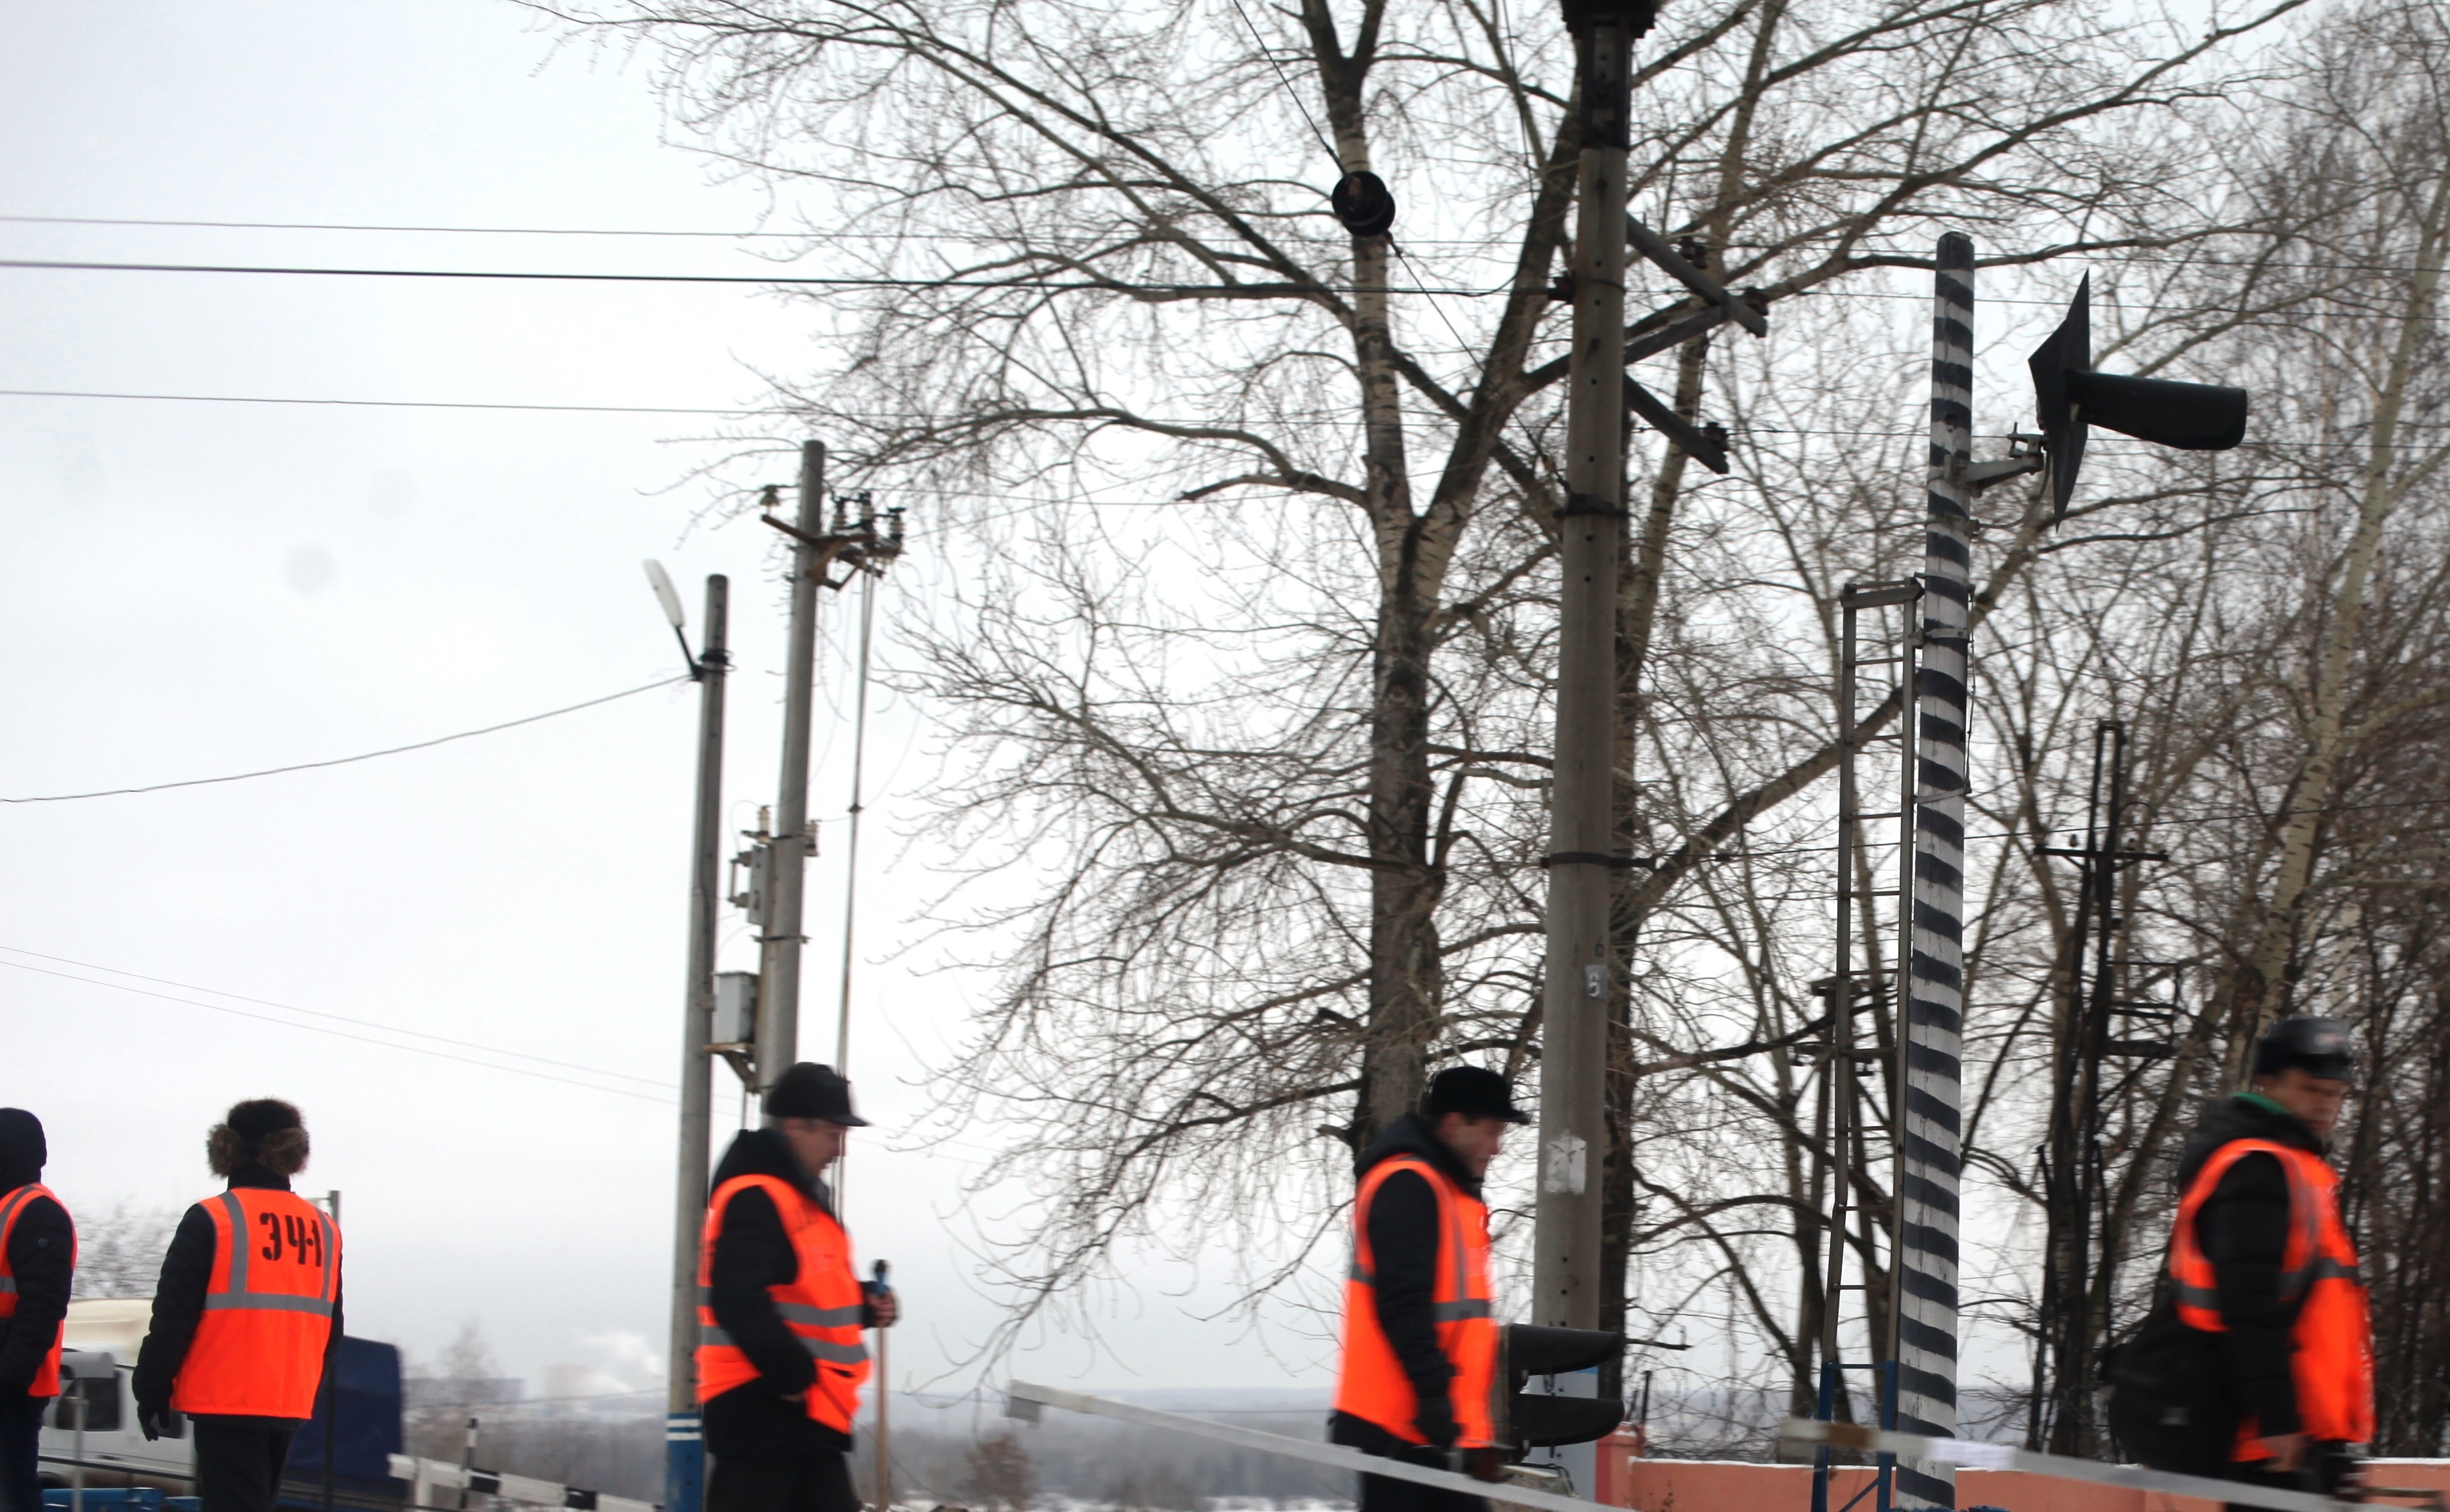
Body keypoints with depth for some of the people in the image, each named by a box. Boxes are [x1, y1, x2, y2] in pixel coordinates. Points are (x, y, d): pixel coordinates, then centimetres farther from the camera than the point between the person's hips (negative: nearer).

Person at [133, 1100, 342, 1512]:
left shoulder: (210, 1220, -8)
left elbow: (173, 1318, -8)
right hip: (291, 1405, 6)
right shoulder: (323, 1230, 9)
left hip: (227, 1402, -6)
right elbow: (330, 1330, 15)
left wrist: (151, 1395, 1)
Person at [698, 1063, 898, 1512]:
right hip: (759, 1411, -11)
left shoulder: (803, 1197, 18)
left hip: (807, 1412, 11)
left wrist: (863, 1306, 9)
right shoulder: (754, 1199, -15)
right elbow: (740, 1302, -26)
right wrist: (793, 1374, -22)